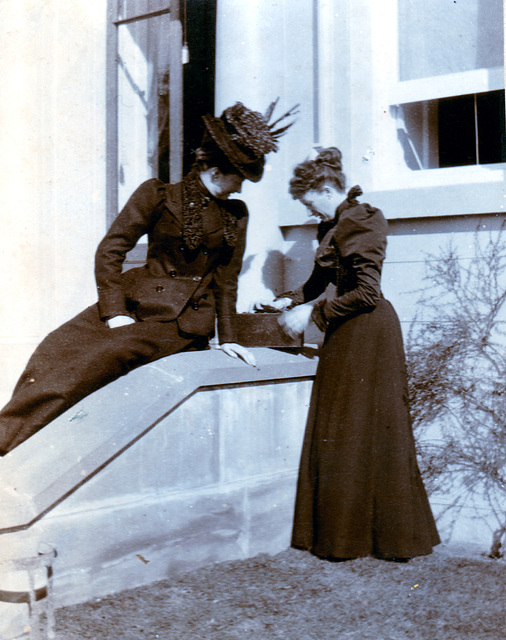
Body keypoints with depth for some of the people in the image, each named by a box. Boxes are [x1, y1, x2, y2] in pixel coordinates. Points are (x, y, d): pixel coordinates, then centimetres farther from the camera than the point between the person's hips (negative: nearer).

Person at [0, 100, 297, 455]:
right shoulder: (158, 195, 1)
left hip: (184, 320, 1)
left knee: (97, 358, -16)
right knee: (56, 351, -19)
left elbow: (226, 280, 18)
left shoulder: (235, 215, 11)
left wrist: (228, 337, 14)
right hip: (135, 302, 0)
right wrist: (114, 311, -11)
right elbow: (110, 250, -2)